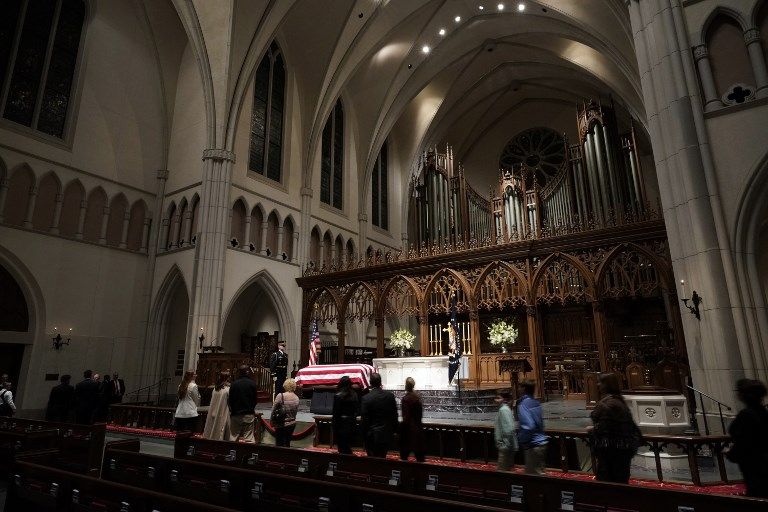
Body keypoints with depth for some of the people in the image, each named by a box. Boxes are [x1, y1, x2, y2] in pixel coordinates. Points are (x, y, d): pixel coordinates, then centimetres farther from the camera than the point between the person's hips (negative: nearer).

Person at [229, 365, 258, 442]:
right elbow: (255, 399, 2)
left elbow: (230, 400, -2)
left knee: (233, 437, 10)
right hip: (249, 414, 1)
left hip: (236, 415, 0)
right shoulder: (252, 383, -4)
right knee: (249, 438, 3)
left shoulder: (234, 384, -8)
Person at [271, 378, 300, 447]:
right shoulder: (296, 398, -2)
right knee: (287, 443, 17)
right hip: (292, 424, 5)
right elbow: (296, 411, 7)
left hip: (281, 424, -5)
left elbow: (274, 410, -10)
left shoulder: (280, 396, -16)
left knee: (279, 444, 5)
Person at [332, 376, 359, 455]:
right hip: (352, 424, 5)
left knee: (343, 449, 5)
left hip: (342, 424, -5)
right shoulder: (354, 395, 1)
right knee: (348, 447, 19)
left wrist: (334, 427, -5)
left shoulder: (338, 396, -14)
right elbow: (357, 410, 5)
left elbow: (336, 413, -12)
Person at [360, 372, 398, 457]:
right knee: (382, 457, 17)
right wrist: (393, 430, 15)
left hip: (372, 435, -4)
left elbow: (364, 419, -11)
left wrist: (364, 434, 1)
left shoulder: (366, 398, -15)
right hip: (387, 434, 4)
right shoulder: (390, 395, -4)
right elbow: (395, 415, 3)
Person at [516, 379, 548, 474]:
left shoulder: (523, 404, -18)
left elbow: (528, 427, -26)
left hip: (533, 446, -9)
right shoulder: (536, 403, 7)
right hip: (542, 443, 9)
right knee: (539, 472, 18)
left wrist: (520, 441, -13)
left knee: (532, 474, 1)